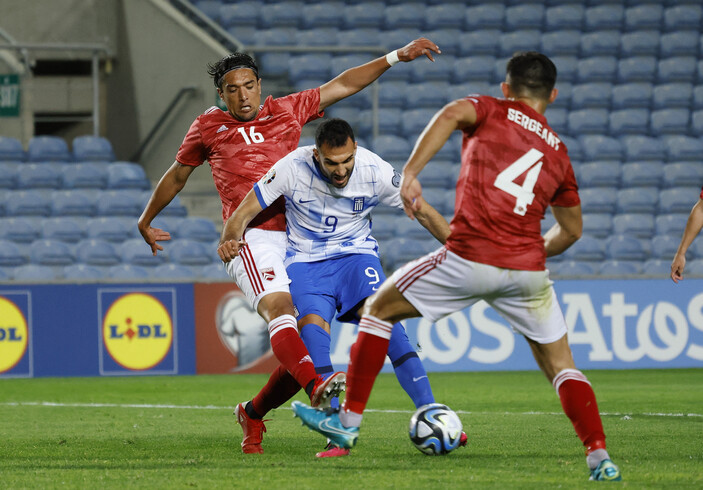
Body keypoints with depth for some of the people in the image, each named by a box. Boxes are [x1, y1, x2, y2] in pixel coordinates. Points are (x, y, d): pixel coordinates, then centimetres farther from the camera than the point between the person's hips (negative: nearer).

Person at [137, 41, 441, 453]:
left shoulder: (287, 110, 18)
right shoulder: (208, 127, 14)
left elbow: (341, 86, 22)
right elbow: (178, 175, 29)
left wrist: (395, 57, 19)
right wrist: (147, 221, 40)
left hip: (299, 234, 5)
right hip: (252, 236, -4)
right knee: (277, 307, -29)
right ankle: (316, 387, -51)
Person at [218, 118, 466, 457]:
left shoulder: (374, 171, -14)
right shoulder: (293, 168, -17)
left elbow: (423, 212, -3)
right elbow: (245, 213, -11)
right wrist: (230, 241, -31)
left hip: (356, 254, 1)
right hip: (305, 260, -1)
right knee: (312, 326, -28)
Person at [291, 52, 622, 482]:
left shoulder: (492, 111, 10)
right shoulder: (558, 152, 20)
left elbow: (452, 114, -14)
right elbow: (571, 229, 29)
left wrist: (410, 173, -18)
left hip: (469, 259, -3)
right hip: (528, 270, 3)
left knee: (379, 309, 17)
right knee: (561, 365, 15)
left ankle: (348, 422, 18)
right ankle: (600, 458, -3)